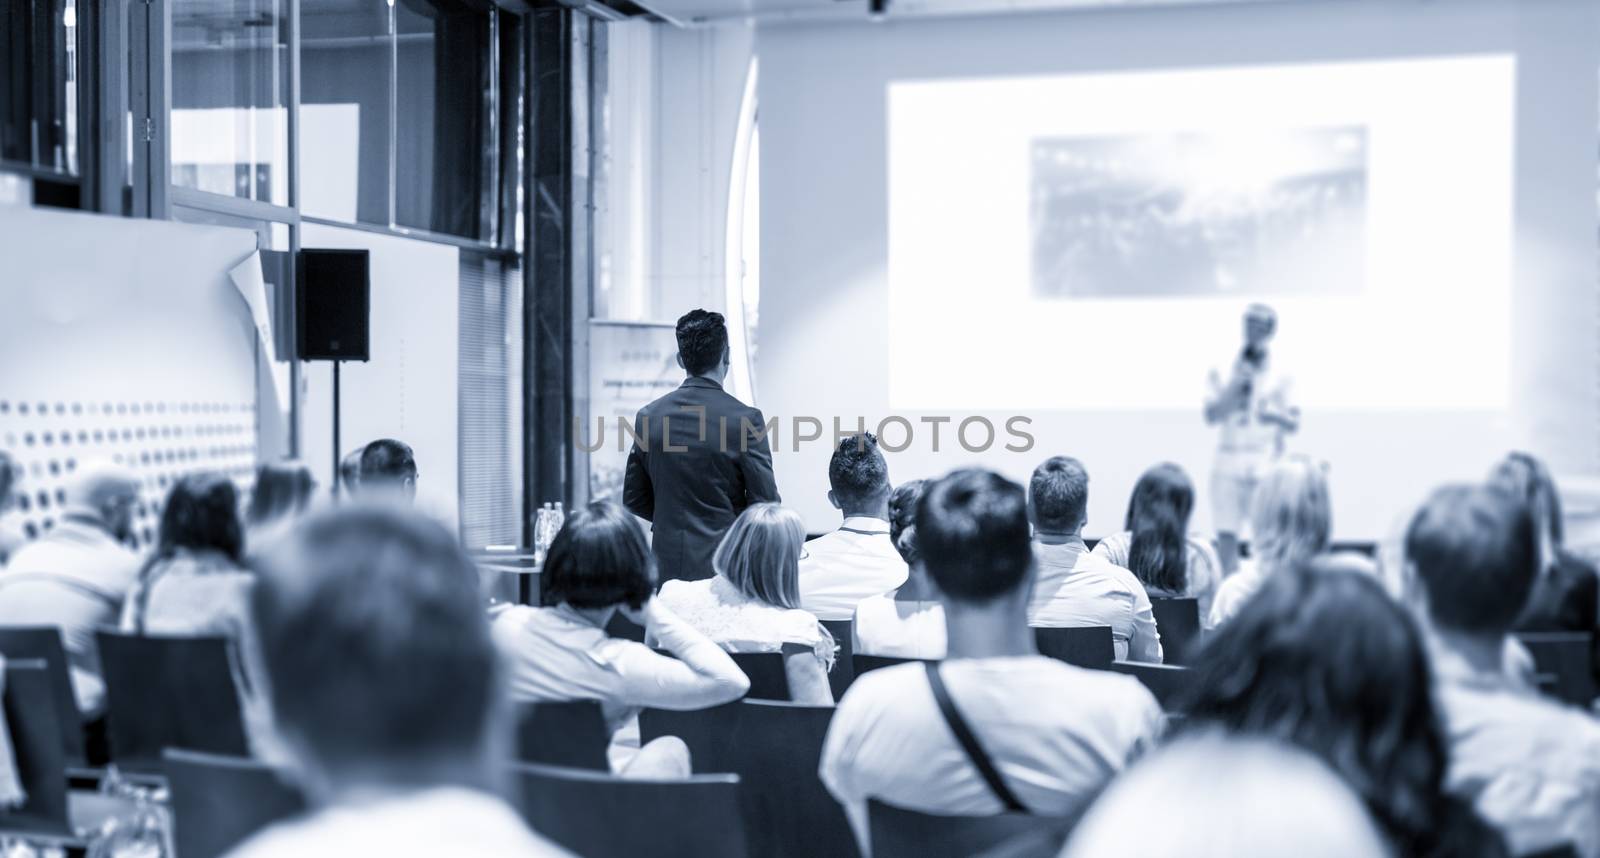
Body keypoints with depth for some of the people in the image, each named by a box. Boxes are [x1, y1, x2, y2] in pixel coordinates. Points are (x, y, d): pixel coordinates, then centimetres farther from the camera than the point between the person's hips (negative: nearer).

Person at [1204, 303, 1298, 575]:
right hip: (1228, 464, 1)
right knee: (1226, 537, -2)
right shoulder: (1224, 372, 9)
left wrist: (1276, 416, -17)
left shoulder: (1280, 376, 7)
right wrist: (1237, 384, -11)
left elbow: (1294, 425, 5)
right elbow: (1211, 415, -1)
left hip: (1266, 467, -1)